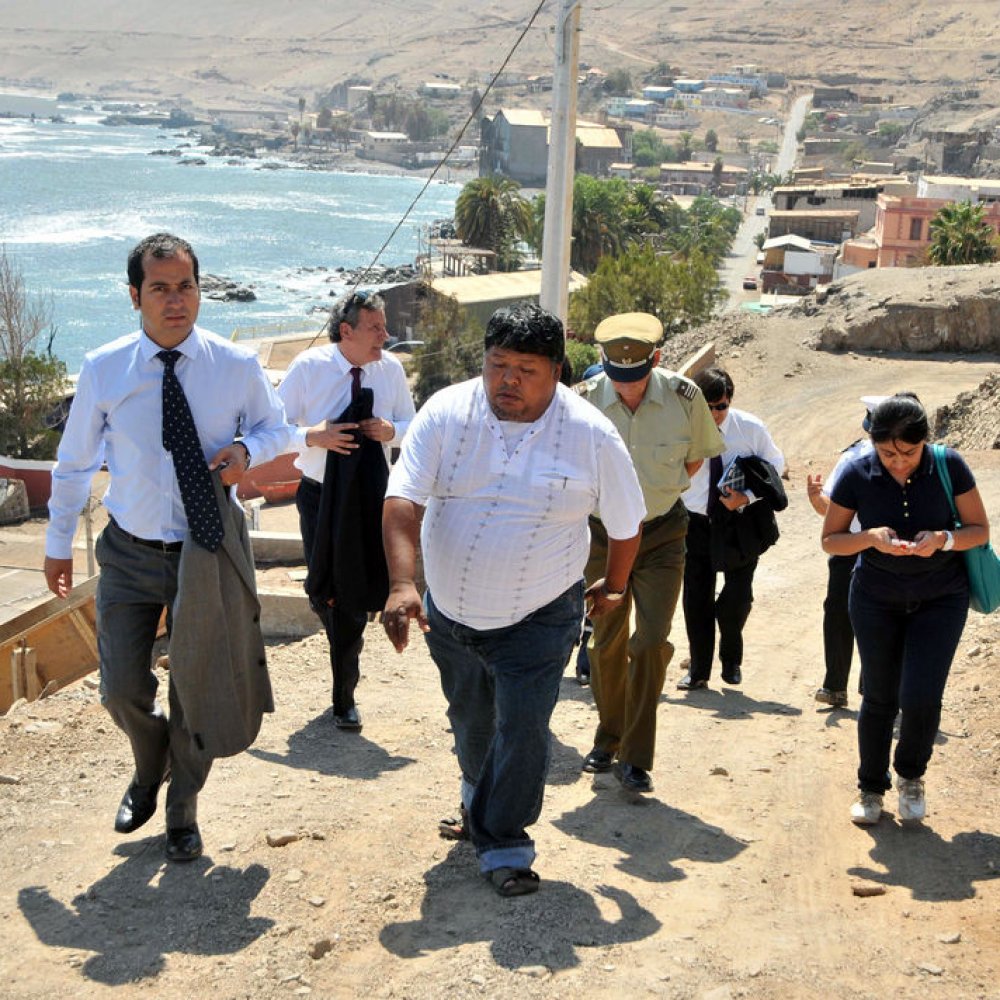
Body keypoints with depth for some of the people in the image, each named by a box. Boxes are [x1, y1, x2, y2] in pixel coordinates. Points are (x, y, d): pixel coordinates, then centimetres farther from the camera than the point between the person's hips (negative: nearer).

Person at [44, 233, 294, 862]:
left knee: (197, 688, 10)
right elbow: (74, 462, 3)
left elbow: (278, 429, 7)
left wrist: (247, 448, -17)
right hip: (131, 552, 0)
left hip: (210, 551, 0)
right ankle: (151, 769, 38)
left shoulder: (238, 367, -10)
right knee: (123, 688, 2)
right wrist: (59, 543, 9)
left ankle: (183, 806, 36)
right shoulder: (103, 371, -9)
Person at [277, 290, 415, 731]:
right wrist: (312, 437, -26)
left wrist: (392, 430, -14)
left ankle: (344, 697, 18)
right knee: (323, 589, 3)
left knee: (357, 593, 3)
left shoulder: (391, 368, -4)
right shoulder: (308, 367, -11)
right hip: (320, 495, -1)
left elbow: (411, 423, 9)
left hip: (370, 496, 2)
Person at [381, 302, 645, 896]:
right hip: (450, 611, 3)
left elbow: (627, 522, 0)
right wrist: (402, 584, -31)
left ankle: (504, 843, 10)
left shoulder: (592, 436, -15)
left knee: (522, 729, -10)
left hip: (538, 620, -3)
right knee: (470, 718, 23)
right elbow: (404, 500, -19)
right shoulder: (446, 413, -13)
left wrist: (613, 587, 12)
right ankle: (479, 789, 53)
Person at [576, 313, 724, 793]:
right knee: (607, 643, 10)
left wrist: (659, 493, 3)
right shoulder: (584, 402, -15)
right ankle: (608, 739, 31)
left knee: (652, 642, -8)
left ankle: (635, 758, 1)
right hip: (604, 534, 1)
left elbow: (697, 456, 6)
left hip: (662, 535, -1)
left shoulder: (684, 397, -13)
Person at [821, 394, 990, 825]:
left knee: (921, 698, -9)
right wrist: (871, 538, -25)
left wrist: (944, 539, -27)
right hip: (876, 600, 1)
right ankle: (871, 787, 28)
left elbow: (980, 529, -6)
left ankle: (910, 777, 20)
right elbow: (830, 539, -5)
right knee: (879, 698, 6)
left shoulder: (949, 466, -14)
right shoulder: (857, 475, -14)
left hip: (940, 599, 0)